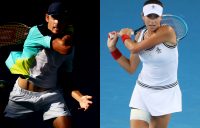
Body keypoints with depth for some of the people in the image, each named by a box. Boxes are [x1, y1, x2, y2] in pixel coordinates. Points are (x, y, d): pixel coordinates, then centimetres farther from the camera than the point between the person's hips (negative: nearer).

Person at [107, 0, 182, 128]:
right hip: (142, 90, 4)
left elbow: (134, 48, -20)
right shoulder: (140, 35, 1)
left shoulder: (167, 31, -18)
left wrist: (124, 36, 0)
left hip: (166, 93, -4)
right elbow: (131, 68, 7)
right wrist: (113, 48, 3)